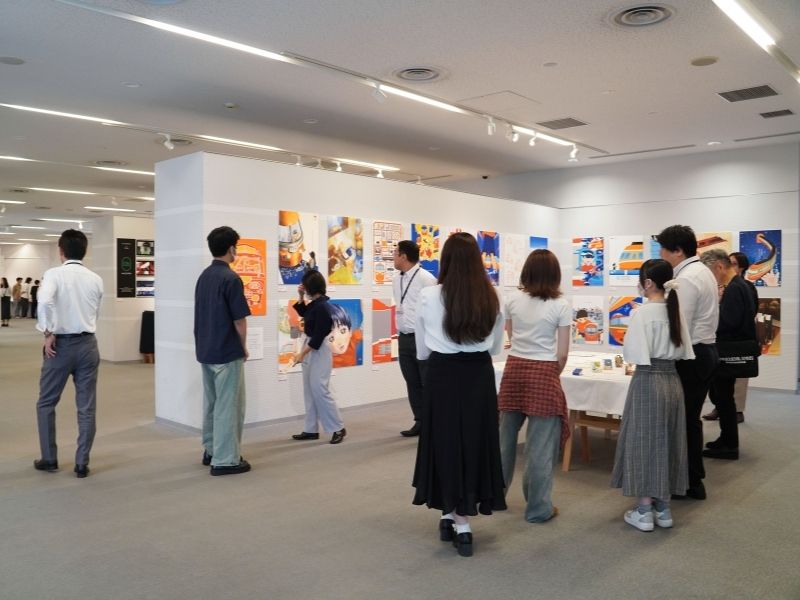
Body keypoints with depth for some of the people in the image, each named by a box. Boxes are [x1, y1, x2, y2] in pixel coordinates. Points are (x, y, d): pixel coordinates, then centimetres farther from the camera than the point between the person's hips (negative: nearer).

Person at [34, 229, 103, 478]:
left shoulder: (54, 274, -8)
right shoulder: (96, 279, 4)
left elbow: (45, 301, -25)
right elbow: (95, 314, 8)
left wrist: (48, 332, -16)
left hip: (61, 344, -3)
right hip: (87, 344, 3)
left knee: (46, 403, 16)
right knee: (87, 407, 7)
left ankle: (49, 459, 23)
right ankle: (82, 463, 10)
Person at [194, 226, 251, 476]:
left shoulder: (203, 276, 10)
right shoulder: (230, 278, -17)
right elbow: (239, 320, -16)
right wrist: (244, 348, 0)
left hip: (205, 350, 9)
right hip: (227, 352, -9)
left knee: (211, 402, 17)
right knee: (228, 405, -2)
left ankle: (211, 451, 26)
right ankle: (225, 460, 3)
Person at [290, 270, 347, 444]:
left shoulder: (322, 307, -21)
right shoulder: (315, 303, 7)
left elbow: (319, 335, -22)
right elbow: (303, 313, 27)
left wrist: (302, 353, -18)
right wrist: (301, 297, 12)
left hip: (319, 350, -10)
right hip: (311, 348, 10)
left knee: (319, 390, -9)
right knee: (310, 391, 12)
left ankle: (338, 428, 2)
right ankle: (311, 429, 19)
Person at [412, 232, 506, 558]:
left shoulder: (429, 297, -9)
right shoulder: (491, 298, -2)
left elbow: (422, 351, 2)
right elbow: (496, 347, 11)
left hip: (442, 377, -2)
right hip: (479, 377, 2)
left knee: (445, 444, 11)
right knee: (474, 443, 12)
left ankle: (452, 518, 20)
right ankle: (461, 520, 21)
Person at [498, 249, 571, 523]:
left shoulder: (512, 299, 1)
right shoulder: (561, 306, -8)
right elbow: (562, 353, -7)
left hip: (514, 369, 4)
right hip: (544, 372, -4)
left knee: (505, 436, 18)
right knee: (541, 444, 6)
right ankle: (538, 508, 17)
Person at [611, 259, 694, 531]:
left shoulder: (643, 312, -15)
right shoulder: (675, 310, 5)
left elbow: (634, 354, -16)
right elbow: (683, 351, 9)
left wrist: (627, 348, 4)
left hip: (648, 381, -7)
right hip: (672, 380, 7)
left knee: (644, 441, 3)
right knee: (666, 441, 14)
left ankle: (644, 511, 10)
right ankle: (663, 507, 24)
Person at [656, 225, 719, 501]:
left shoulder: (686, 279, -17)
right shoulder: (703, 272, 14)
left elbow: (681, 327, -21)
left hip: (691, 355, -10)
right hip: (707, 351, 10)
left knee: (680, 419, -1)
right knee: (691, 418, 16)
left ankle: (684, 483, 8)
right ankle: (694, 480, 24)